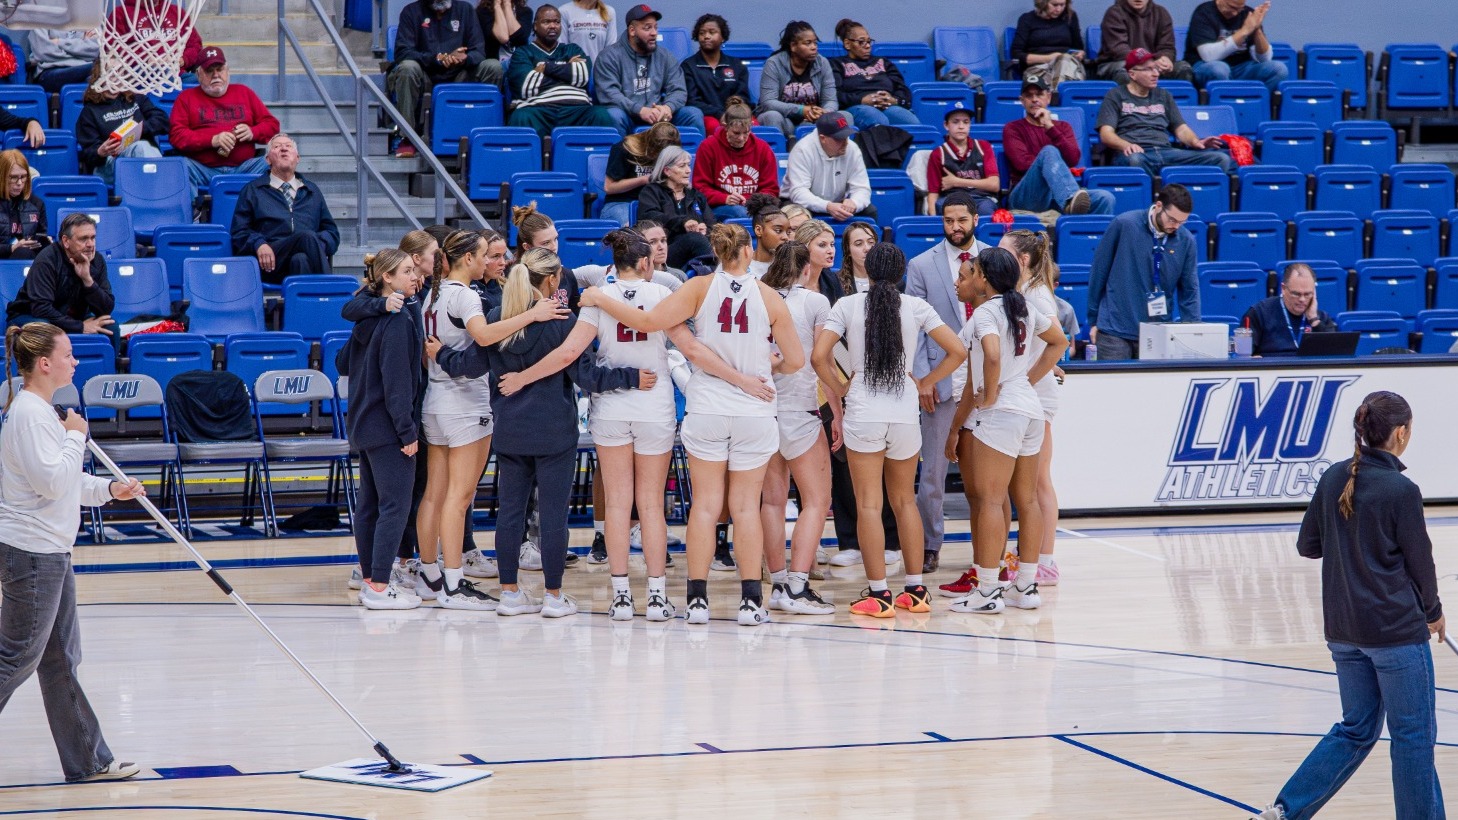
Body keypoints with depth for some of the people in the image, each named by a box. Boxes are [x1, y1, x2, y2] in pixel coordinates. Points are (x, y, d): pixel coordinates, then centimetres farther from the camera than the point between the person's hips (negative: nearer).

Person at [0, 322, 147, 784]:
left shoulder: (43, 411, 14)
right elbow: (51, 482, -24)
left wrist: (108, 489, 15)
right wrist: (76, 436, -12)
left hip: (49, 553, 10)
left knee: (60, 659, 13)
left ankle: (88, 761, 18)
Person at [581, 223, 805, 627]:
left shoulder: (701, 287, -6)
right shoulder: (769, 297, -2)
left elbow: (648, 322, -14)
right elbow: (796, 360, 2)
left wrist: (599, 300, -2)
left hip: (706, 411, 0)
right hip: (754, 413, 0)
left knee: (705, 504, 5)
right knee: (746, 506, 5)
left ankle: (698, 598, 4)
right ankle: (750, 601, 3)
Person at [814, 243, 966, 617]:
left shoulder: (848, 305, -1)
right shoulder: (916, 306, 2)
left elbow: (819, 356, -9)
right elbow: (957, 351, 0)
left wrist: (838, 389, 6)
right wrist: (926, 382, 11)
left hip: (863, 410, -2)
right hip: (905, 410, 2)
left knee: (869, 504, 2)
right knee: (905, 501, 15)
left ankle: (878, 594, -1)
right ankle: (915, 591, 17)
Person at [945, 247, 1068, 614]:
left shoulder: (985, 312, -11)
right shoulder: (1024, 308, 13)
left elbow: (992, 355, -29)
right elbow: (1059, 341, 25)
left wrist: (990, 395, -14)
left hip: (999, 412, -9)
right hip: (1031, 409, 9)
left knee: (990, 500, -7)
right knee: (1026, 500, 11)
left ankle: (988, 591, -7)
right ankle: (1026, 586, 16)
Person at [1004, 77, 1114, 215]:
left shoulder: (1062, 127, 22)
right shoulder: (1012, 129, 14)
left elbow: (1073, 159, 2)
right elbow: (1022, 162, -4)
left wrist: (1050, 128, -5)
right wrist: (1060, 167, -3)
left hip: (1058, 194, 4)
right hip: (1025, 196, -4)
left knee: (1105, 198, -23)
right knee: (1049, 151, -32)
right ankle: (1070, 201, -62)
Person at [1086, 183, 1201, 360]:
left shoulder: (1186, 241, -1)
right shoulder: (1123, 225, -7)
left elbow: (1189, 291, 5)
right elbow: (1099, 272, 1)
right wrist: (1093, 320, 4)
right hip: (1115, 331, -2)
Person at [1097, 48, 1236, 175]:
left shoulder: (1163, 96, 27)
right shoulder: (1116, 96, 13)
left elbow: (1181, 128, 22)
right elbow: (1106, 134, 1)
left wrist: (1196, 142, -2)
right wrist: (1126, 145, -21)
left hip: (1166, 152, 5)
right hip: (1136, 152, -5)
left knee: (1221, 159, -18)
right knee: (1135, 160, -44)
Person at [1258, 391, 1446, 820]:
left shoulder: (1333, 478, 1)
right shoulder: (1401, 490, -15)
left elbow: (1307, 545, 8)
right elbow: (1419, 560, -6)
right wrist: (1433, 613, 10)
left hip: (1343, 629, 7)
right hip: (1396, 628, -7)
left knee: (1357, 728, 17)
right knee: (1414, 733, 6)